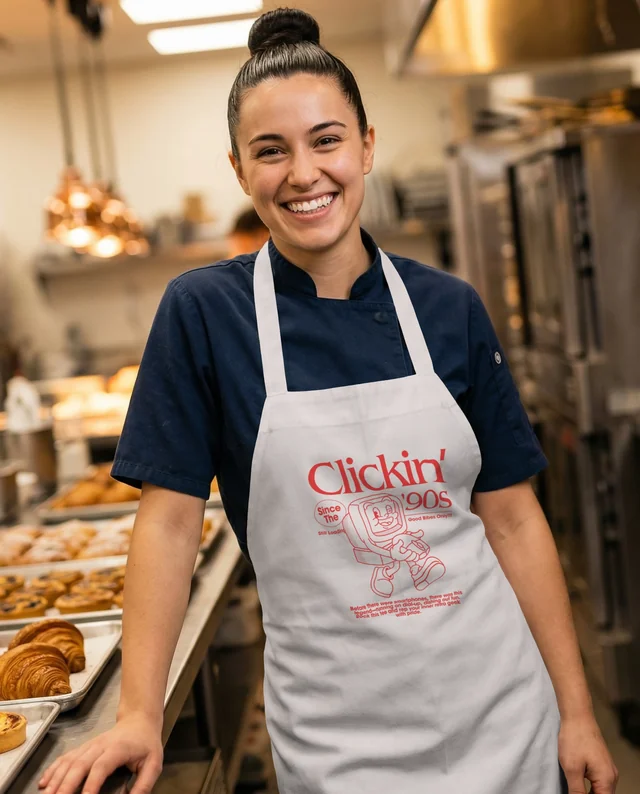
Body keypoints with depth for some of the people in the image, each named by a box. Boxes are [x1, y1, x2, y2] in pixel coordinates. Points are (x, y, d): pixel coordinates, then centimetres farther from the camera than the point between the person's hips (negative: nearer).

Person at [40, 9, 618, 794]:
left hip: (497, 703, 3)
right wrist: (140, 715, -11)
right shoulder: (203, 313, -8)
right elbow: (170, 518, -7)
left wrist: (576, 713, 1)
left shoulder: (449, 309, -3)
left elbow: (513, 520, -1)